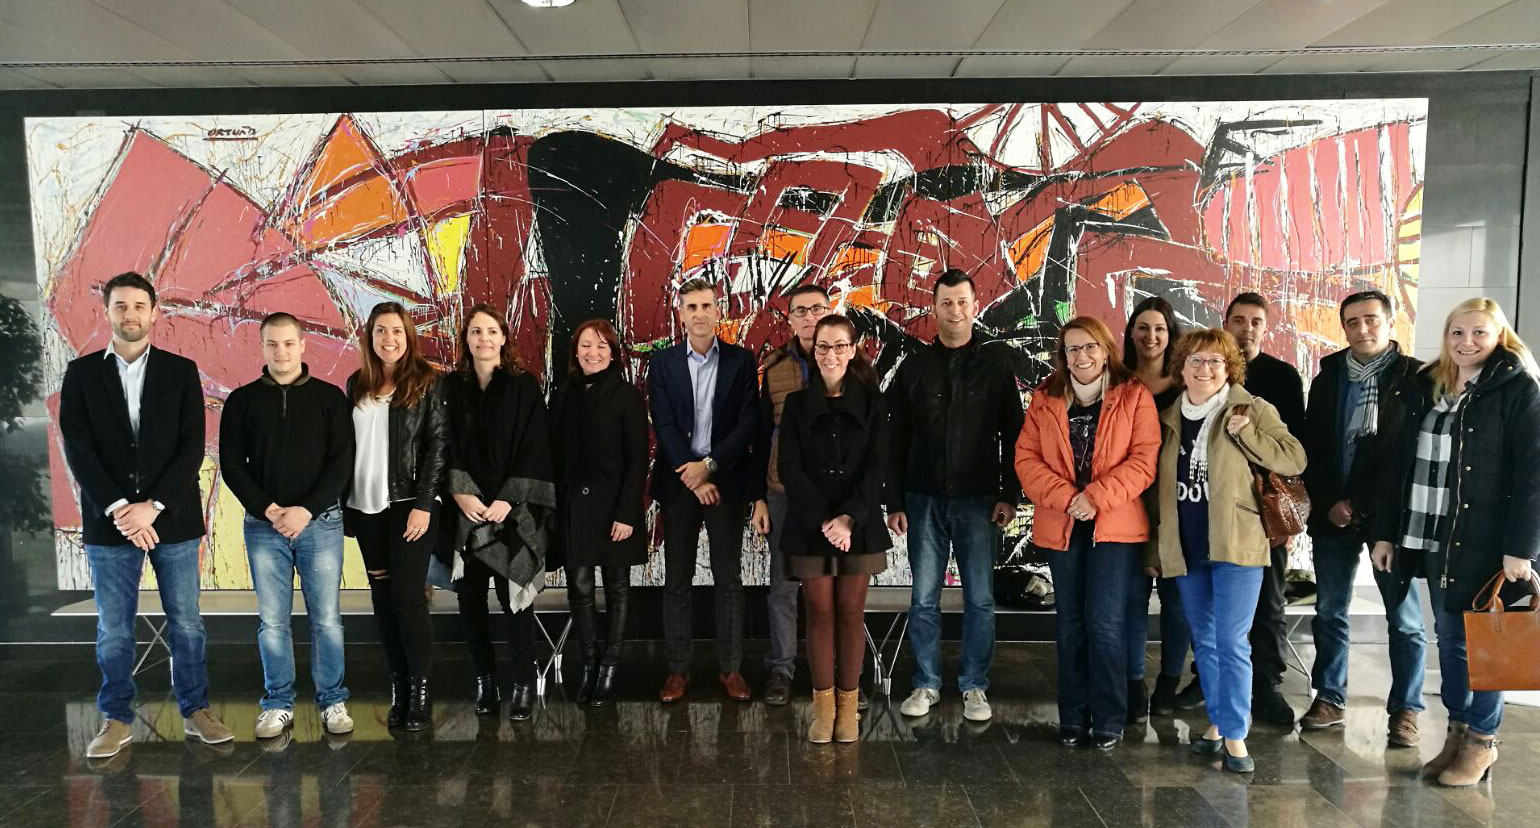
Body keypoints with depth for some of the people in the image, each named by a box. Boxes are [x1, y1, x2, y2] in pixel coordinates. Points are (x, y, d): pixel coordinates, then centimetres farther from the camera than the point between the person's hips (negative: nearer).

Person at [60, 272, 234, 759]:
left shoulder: (181, 371, 3)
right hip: (109, 521, 1)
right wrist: (118, 509, -13)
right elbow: (77, 449, -3)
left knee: (186, 623, 8)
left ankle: (196, 711, 20)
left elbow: (192, 446, -4)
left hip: (174, 520, 0)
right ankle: (116, 720, 22)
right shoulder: (81, 373, 5)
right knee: (113, 630, 9)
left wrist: (152, 506, -13)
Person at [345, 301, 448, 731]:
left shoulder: (427, 383, -3)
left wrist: (423, 504, -14)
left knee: (408, 596, -6)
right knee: (383, 599, 8)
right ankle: (398, 686, 17)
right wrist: (342, 503, 5)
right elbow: (345, 446, 11)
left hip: (409, 506, -5)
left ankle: (421, 690, 4)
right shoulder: (357, 385, 11)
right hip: (366, 508, 5)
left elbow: (437, 444, -7)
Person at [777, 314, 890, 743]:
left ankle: (848, 705, 16)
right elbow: (789, 468, -3)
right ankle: (824, 705, 14)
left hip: (860, 525, 0)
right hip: (810, 526, 0)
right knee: (820, 613, 5)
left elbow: (875, 467, -4)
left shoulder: (871, 402, 2)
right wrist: (823, 520, -13)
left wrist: (848, 518, -16)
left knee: (851, 613, 6)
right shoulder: (797, 403, 4)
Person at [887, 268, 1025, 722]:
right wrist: (894, 502, 1)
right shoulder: (914, 367, 5)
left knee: (979, 598, 5)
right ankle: (926, 684, 19)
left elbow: (1013, 433, 1)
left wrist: (1009, 495, -5)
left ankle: (975, 687, 18)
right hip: (924, 499, 1)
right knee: (923, 598, 6)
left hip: (978, 500, -1)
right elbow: (896, 441, 5)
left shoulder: (995, 362, 2)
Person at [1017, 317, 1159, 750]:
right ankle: (1072, 719, 21)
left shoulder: (1134, 396, 1)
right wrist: (1066, 497, -14)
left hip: (1115, 526, -3)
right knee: (1069, 624, 10)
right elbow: (1026, 458, 0)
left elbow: (1144, 459, -8)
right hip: (1062, 527, 3)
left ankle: (1109, 720, 10)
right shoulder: (1045, 400, 8)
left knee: (1105, 623, -6)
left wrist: (1097, 497, -18)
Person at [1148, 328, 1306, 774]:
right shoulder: (1169, 419, 11)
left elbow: (1295, 459, -9)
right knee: (1204, 642, 13)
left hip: (1236, 546, -5)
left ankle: (1235, 736, 2)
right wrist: (1155, 548, 16)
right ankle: (1218, 723, 26)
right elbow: (1158, 488, 16)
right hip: (1185, 549, 5)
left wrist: (1246, 433, -19)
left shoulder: (1253, 410, -2)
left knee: (1231, 642, -6)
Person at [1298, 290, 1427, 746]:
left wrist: (1362, 504, -12)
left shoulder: (1415, 379, -3)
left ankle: (1405, 710, 15)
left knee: (1404, 618, 4)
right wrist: (1328, 503, -5)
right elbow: (1311, 447, 7)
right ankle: (1329, 699, 21)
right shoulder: (1328, 378, 9)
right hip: (1332, 515, 4)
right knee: (1328, 612, 10)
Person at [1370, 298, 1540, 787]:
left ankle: (1481, 741, 18)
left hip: (1486, 540, -5)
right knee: (1448, 637, 11)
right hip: (1432, 538, 5)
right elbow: (1403, 465, 11)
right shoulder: (1427, 388, 11)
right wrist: (1386, 531, 8)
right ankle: (1457, 732, 23)